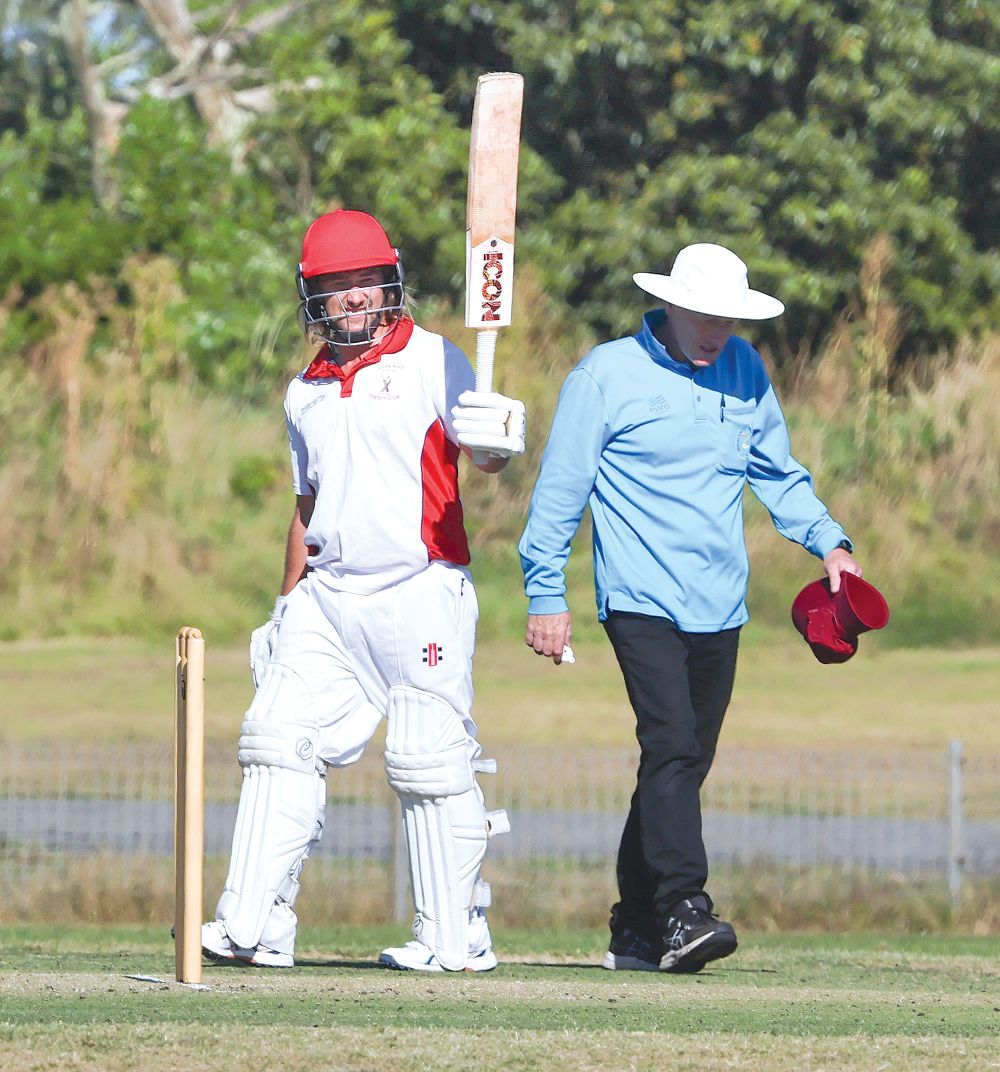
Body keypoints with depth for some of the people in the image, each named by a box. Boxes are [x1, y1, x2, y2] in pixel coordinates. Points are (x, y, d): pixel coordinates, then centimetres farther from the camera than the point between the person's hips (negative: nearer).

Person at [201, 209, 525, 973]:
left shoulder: (431, 361, -2)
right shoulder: (307, 393, 16)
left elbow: (483, 450, -14)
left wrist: (497, 441, -38)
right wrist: (286, 607, 21)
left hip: (420, 591, -6)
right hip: (328, 595, 6)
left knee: (431, 763, -6)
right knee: (278, 740, -4)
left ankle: (456, 937, 3)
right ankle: (254, 928, -3)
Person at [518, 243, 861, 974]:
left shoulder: (744, 370, 11)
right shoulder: (606, 376, -3)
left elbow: (777, 472, 23)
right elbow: (560, 489, 0)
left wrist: (828, 542, 9)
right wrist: (546, 595, -2)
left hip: (719, 609, 5)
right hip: (641, 604, -5)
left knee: (685, 762, 6)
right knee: (671, 748, -20)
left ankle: (637, 931, 14)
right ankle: (683, 911, -28)